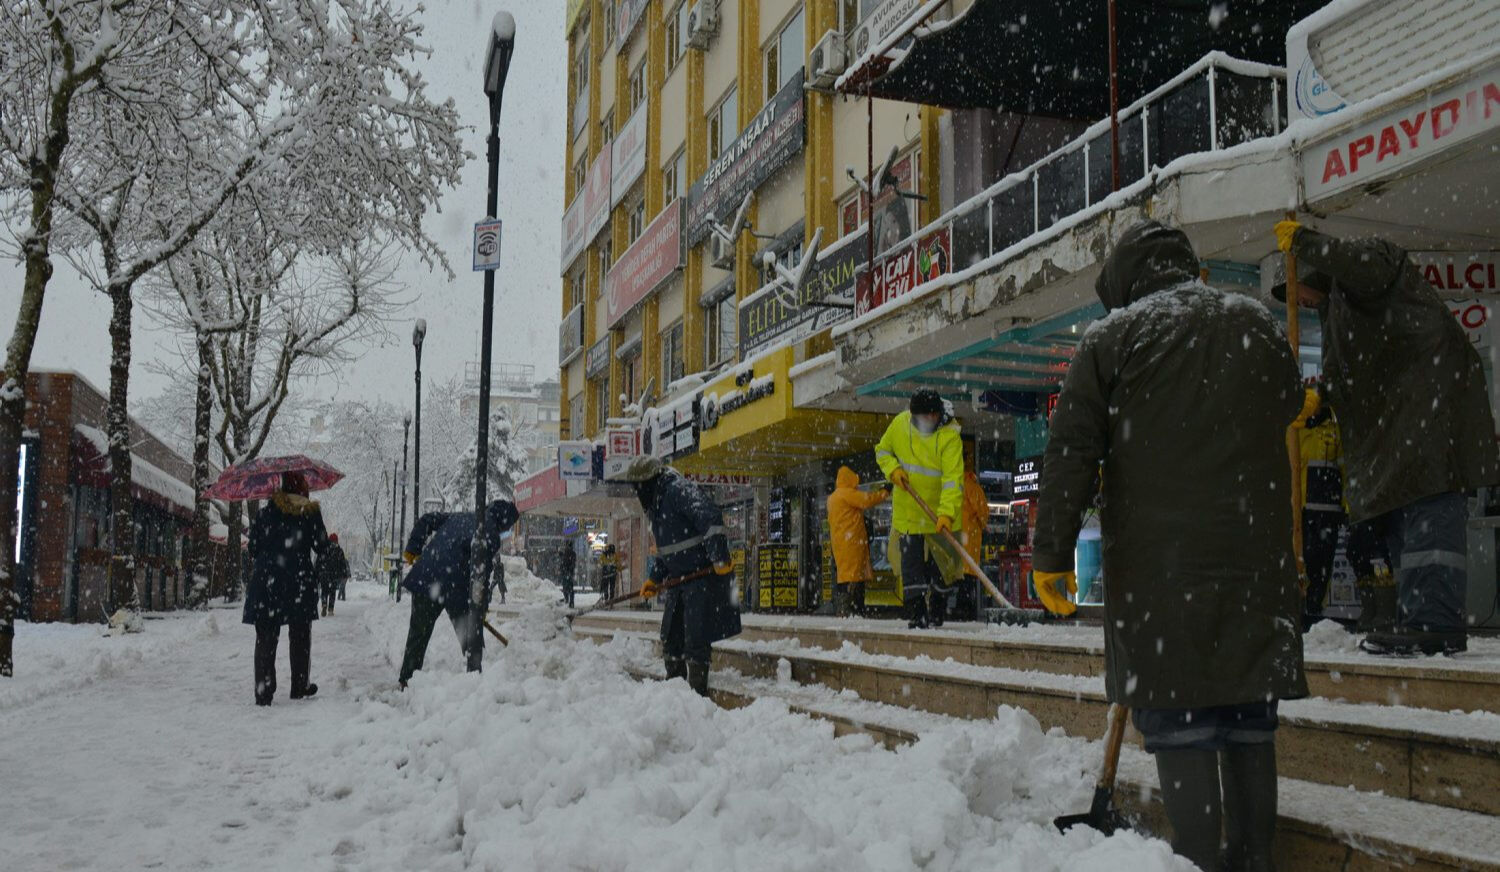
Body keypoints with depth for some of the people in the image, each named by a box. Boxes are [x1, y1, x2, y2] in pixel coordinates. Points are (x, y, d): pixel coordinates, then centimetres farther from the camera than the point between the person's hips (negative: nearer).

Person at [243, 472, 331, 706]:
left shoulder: (264, 514, 1)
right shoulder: (311, 514, 0)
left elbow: (253, 549, 3)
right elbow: (323, 550, 2)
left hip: (266, 582, 0)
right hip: (300, 582, 0)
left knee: (266, 639, 4)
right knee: (300, 637, 14)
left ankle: (263, 691, 0)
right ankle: (300, 686, 21)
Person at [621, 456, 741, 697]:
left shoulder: (680, 490, -14)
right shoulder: (656, 506, 18)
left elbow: (711, 519, -26)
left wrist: (720, 559, -31)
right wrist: (654, 579, 16)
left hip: (704, 576, -10)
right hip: (678, 579, 10)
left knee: (696, 640, -10)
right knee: (670, 638, 14)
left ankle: (698, 692, -3)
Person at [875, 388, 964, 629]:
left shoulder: (950, 436, -18)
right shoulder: (900, 424, -7)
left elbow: (953, 479, -24)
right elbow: (882, 450, 11)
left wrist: (946, 513, -35)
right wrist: (893, 469, -10)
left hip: (941, 510, -2)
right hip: (908, 507, 2)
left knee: (940, 558, 9)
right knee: (911, 557, -3)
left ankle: (939, 608, 28)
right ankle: (916, 612, 1)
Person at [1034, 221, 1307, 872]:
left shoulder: (1112, 336, 0)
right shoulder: (1258, 324, 13)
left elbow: (1071, 452, -5)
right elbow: (1288, 409, 28)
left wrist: (1051, 554, -3)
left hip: (1157, 562, -4)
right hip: (1256, 554, 4)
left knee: (1179, 723, -1)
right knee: (1250, 724, 11)